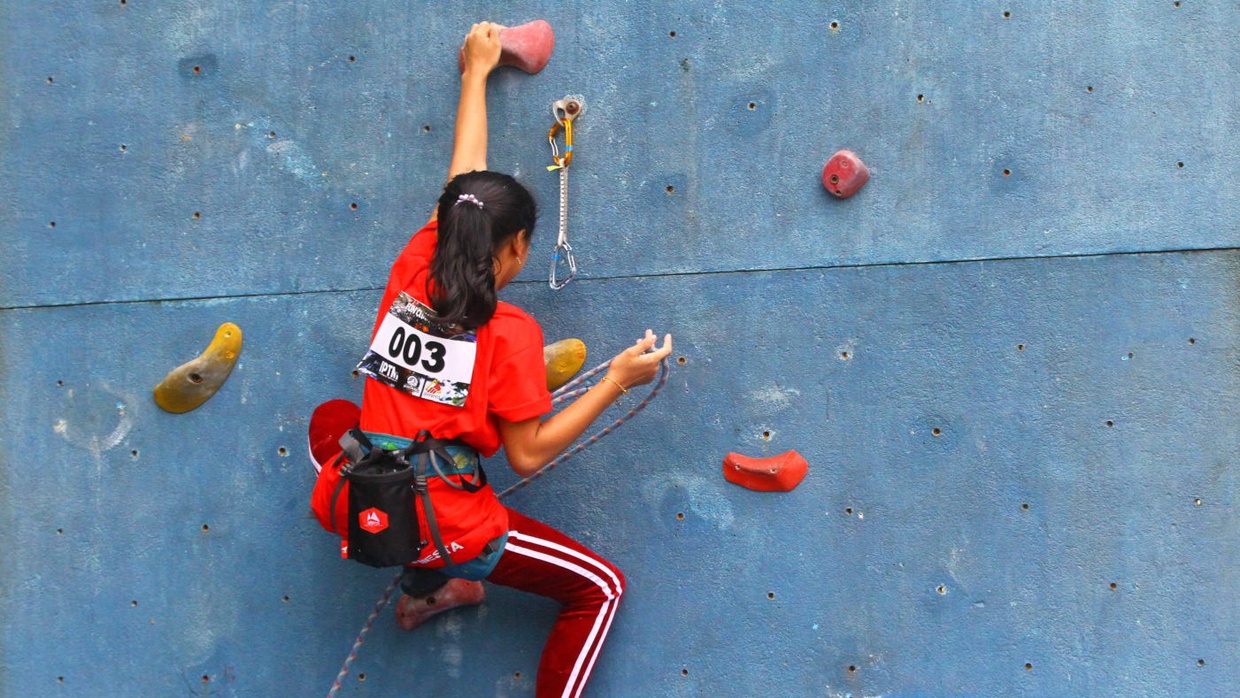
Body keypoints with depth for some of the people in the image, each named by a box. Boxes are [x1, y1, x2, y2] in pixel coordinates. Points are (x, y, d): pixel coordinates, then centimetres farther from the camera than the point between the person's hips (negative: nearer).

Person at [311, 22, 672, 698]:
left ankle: (422, 590, 38)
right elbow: (527, 455, -8)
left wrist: (477, 70, 29)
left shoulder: (411, 271, 1)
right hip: (445, 531, -5)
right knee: (601, 586, 13)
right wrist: (616, 381, -4)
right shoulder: (510, 332, -11)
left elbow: (464, 183, 16)